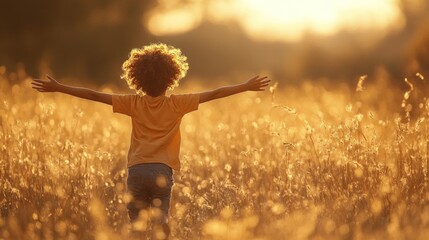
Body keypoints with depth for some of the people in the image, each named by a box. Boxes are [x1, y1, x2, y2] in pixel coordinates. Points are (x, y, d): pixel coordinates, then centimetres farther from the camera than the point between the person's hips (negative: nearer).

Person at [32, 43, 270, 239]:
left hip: (136, 170, 1)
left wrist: (58, 87, 5)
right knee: (161, 221, 0)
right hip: (162, 170, -1)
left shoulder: (134, 103, 2)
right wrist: (247, 86, 7)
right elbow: (213, 94, 2)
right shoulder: (176, 104, 0)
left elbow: (94, 95, 1)